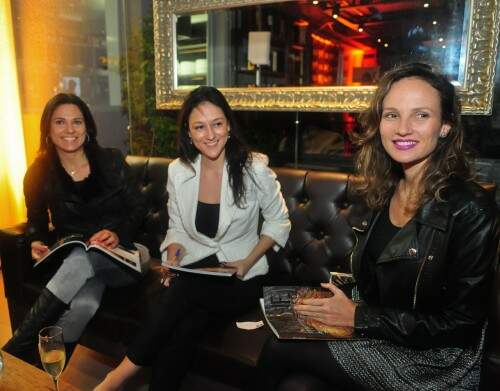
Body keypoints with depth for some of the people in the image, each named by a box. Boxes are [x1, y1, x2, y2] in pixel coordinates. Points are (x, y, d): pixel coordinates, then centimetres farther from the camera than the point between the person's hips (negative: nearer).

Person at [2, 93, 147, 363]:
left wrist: (118, 234, -18)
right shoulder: (39, 173, 3)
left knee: (81, 259, -37)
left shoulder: (111, 161, 0)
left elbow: (138, 208, 1)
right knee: (84, 304, -36)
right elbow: (36, 221, 16)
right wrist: (37, 243, -7)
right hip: (70, 260, 1)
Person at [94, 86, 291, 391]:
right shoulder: (178, 171, 0)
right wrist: (172, 258, -9)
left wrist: (248, 262, -11)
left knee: (184, 290, -30)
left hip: (243, 278, -2)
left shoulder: (254, 169, -10)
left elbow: (279, 222, 1)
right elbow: (177, 227, 11)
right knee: (184, 328, -30)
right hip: (196, 269, 2)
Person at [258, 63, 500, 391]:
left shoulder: (471, 209, -19)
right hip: (373, 341, 5)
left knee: (278, 352, -15)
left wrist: (358, 317, -17)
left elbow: (460, 323, -17)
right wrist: (332, 303, -7)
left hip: (433, 365, -5)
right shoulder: (381, 192, 1)